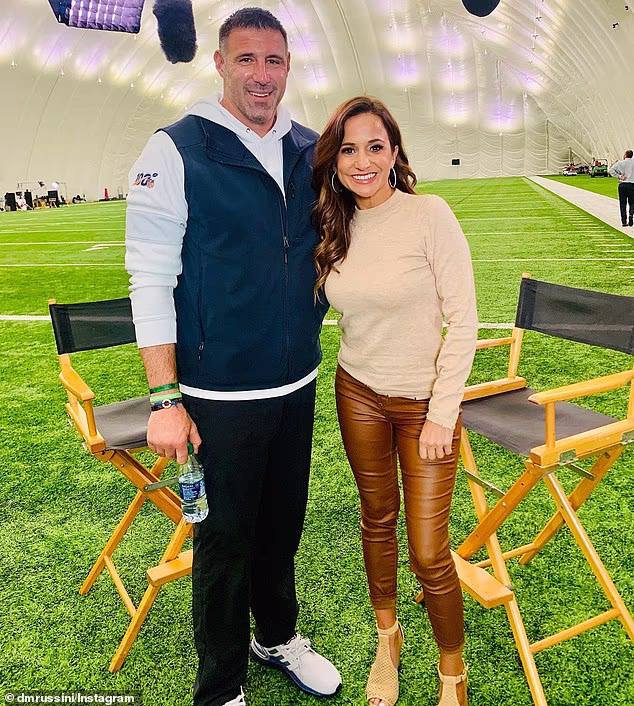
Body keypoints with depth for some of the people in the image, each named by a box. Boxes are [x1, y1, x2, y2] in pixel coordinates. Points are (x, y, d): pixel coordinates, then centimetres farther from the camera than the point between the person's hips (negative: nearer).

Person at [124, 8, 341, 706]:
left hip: (296, 385, 5)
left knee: (282, 526, 21)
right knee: (225, 541, 10)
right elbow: (150, 279, -12)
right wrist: (166, 401, -15)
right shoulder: (176, 151, -9)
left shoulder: (312, 152, 6)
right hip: (219, 396, -5)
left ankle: (278, 638, 48)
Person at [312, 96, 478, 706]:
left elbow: (463, 322, -14)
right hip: (358, 394, 4)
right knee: (377, 519, 18)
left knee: (428, 553, 0)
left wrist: (441, 415, -15)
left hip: (424, 401, -4)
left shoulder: (429, 215, -14)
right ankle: (387, 638, 43)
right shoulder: (335, 228, 2)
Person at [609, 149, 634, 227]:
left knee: (623, 203, 4)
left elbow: (611, 170, -10)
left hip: (622, 185, -1)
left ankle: (624, 221, 1)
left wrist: (619, 176, -8)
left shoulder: (621, 163, -1)